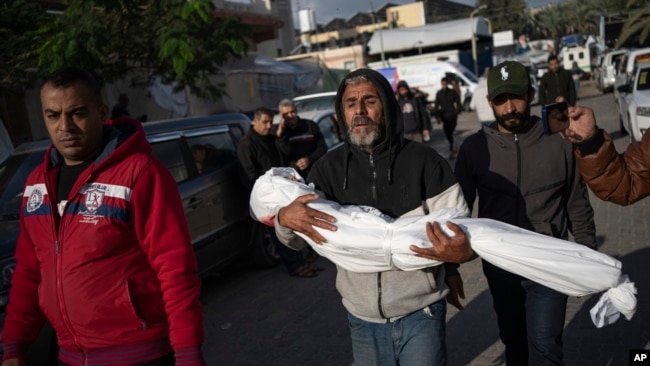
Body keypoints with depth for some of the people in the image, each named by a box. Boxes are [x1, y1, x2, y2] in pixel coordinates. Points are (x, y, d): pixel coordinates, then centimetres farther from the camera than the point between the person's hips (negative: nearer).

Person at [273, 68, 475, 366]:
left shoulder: (423, 161, -10)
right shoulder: (329, 168, -2)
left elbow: (460, 226, -7)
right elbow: (296, 241, -1)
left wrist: (463, 251, -29)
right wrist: (285, 218, -23)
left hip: (420, 313, -3)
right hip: (362, 319, 4)